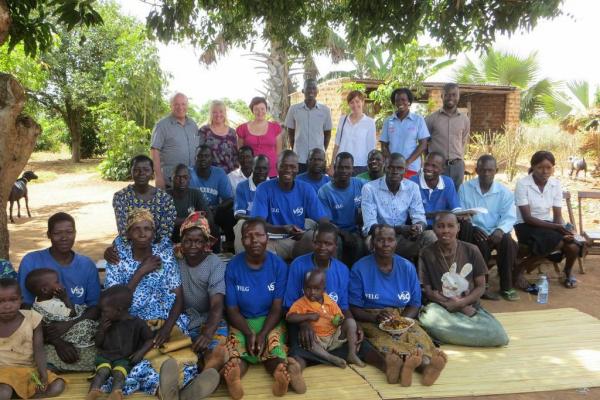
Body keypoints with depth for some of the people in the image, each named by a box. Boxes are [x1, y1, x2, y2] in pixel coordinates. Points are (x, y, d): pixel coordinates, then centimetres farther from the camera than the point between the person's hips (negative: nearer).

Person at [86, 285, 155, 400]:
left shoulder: (137, 323, -5)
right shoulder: (105, 322, 8)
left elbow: (150, 339, -1)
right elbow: (98, 344, 12)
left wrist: (141, 352, -18)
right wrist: (101, 330, -6)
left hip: (125, 358, -3)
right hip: (105, 356, 3)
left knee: (119, 373, -31)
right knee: (103, 370, -27)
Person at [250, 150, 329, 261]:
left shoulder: (306, 189, 0)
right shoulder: (264, 189, -6)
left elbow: (323, 222, -4)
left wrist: (307, 233, -27)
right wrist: (283, 229, -31)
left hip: (299, 241, 2)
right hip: (274, 241, -2)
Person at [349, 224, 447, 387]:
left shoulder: (407, 267, 5)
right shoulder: (360, 268, -4)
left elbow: (415, 304, 8)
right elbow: (354, 309, -4)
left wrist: (402, 320, -13)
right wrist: (375, 318, -23)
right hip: (370, 320, -2)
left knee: (416, 332, -31)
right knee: (381, 337, -35)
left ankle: (399, 362, -63)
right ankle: (424, 362, -61)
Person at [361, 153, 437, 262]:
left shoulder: (412, 187, 1)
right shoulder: (369, 188, -12)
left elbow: (419, 218, -3)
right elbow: (370, 226, -18)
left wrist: (418, 227, -29)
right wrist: (399, 229, -33)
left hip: (403, 237, 4)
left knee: (429, 236, -22)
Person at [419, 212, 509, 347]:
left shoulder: (471, 250, -1)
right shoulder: (426, 253, -5)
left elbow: (481, 287, 2)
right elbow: (427, 291, -6)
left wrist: (462, 303, -16)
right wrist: (462, 308, -14)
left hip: (469, 306, 4)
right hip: (441, 308, -4)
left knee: (498, 335, -23)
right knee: (429, 318, -39)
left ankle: (444, 333, -8)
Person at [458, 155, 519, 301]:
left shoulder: (504, 191, 6)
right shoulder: (465, 188, 4)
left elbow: (509, 217, -3)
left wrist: (500, 229, -25)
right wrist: (472, 228, -20)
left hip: (495, 233, 1)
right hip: (474, 233, -1)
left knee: (507, 240, -31)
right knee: (482, 242, -33)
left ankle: (506, 286, -16)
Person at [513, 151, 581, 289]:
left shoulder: (556, 184, 0)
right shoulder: (522, 184, -16)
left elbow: (557, 215, 0)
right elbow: (527, 217, -19)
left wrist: (564, 229, -22)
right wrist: (556, 227, -26)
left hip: (548, 224, 5)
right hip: (526, 225, -5)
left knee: (573, 247, -20)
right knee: (557, 242, -32)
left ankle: (568, 271, 16)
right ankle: (520, 269, -14)